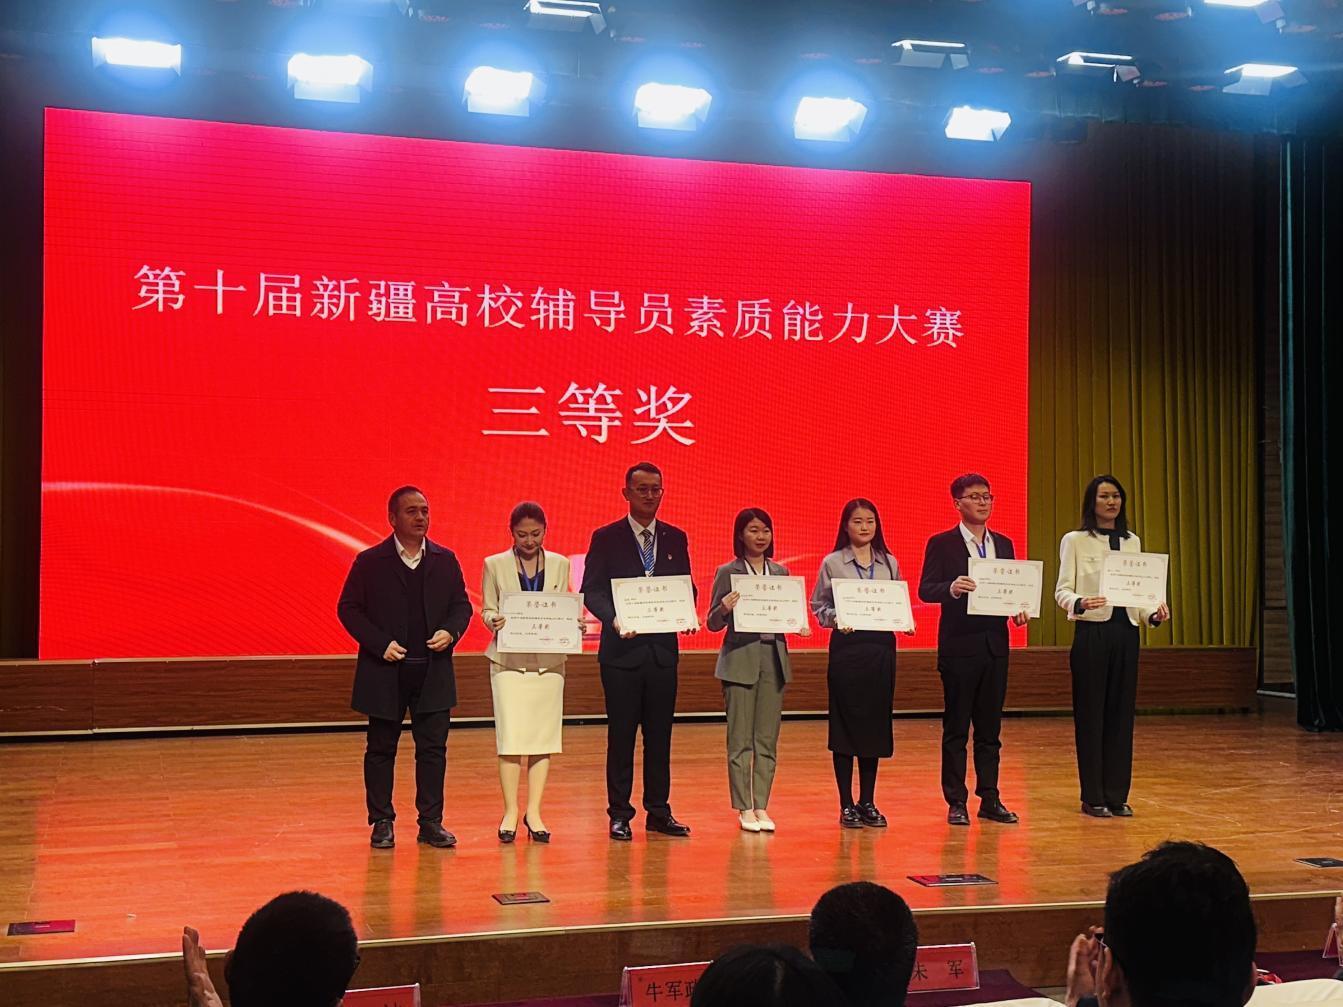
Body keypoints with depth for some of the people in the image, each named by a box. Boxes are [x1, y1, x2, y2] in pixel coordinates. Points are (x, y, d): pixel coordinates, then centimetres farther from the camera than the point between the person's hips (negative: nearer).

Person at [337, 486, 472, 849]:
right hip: (385, 672, -2)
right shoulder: (370, 561, -1)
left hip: (433, 672, 2)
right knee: (381, 749, 6)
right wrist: (379, 643, -12)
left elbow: (462, 605, 11)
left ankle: (431, 822, 13)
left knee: (433, 748, 4)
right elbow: (348, 608, -2)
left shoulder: (445, 560, 7)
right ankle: (382, 822, 16)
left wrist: (450, 631, -9)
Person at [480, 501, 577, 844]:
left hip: (549, 661, 2)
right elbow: (486, 609, 5)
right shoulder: (495, 565, 4)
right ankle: (510, 812, 2)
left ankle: (534, 812, 9)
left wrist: (572, 624, -10)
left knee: (543, 738, 2)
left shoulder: (559, 565, 9)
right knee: (511, 737, -7)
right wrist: (495, 621, -16)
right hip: (509, 660, -2)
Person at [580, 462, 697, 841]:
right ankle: (619, 814, 10)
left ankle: (659, 811, 17)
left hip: (663, 649, 3)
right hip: (622, 649, -3)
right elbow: (591, 590, -5)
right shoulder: (606, 538, 0)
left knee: (660, 734, 8)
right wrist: (613, 618, -22)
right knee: (621, 734, 2)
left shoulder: (675, 539, 11)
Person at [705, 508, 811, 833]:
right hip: (740, 659, -4)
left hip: (774, 658, 4)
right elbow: (713, 623, -2)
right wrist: (724, 608, -23)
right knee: (740, 740, 0)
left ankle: (761, 806, 13)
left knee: (768, 739, 6)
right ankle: (744, 808, 7)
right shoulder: (728, 572, -2)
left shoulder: (781, 572, 11)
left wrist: (799, 625, -6)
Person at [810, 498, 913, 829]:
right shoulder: (832, 563, 1)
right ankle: (846, 805, 8)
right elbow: (818, 606, 1)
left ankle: (868, 802, 16)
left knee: (876, 724, 6)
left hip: (882, 648, 3)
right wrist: (835, 619, -17)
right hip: (846, 647, -3)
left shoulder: (889, 563, 11)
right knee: (845, 724, 0)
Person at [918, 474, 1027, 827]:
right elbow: (925, 590, -10)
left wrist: (1018, 608, -5)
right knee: (956, 728, 2)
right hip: (960, 645, -5)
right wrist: (952, 588, -30)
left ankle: (990, 799, 16)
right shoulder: (941, 544, -2)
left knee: (990, 728, 9)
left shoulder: (1004, 544, 13)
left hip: (995, 645, 5)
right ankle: (956, 803, 8)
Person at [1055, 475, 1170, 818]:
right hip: (1091, 632, -4)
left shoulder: (1132, 542, 13)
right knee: (1091, 713, 0)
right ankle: (1093, 797, 8)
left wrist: (1154, 614, -7)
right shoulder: (1075, 541, 0)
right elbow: (1062, 590, -6)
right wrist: (1079, 603, -27)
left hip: (1126, 632, 4)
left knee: (1121, 713, 6)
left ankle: (1117, 795, 14)